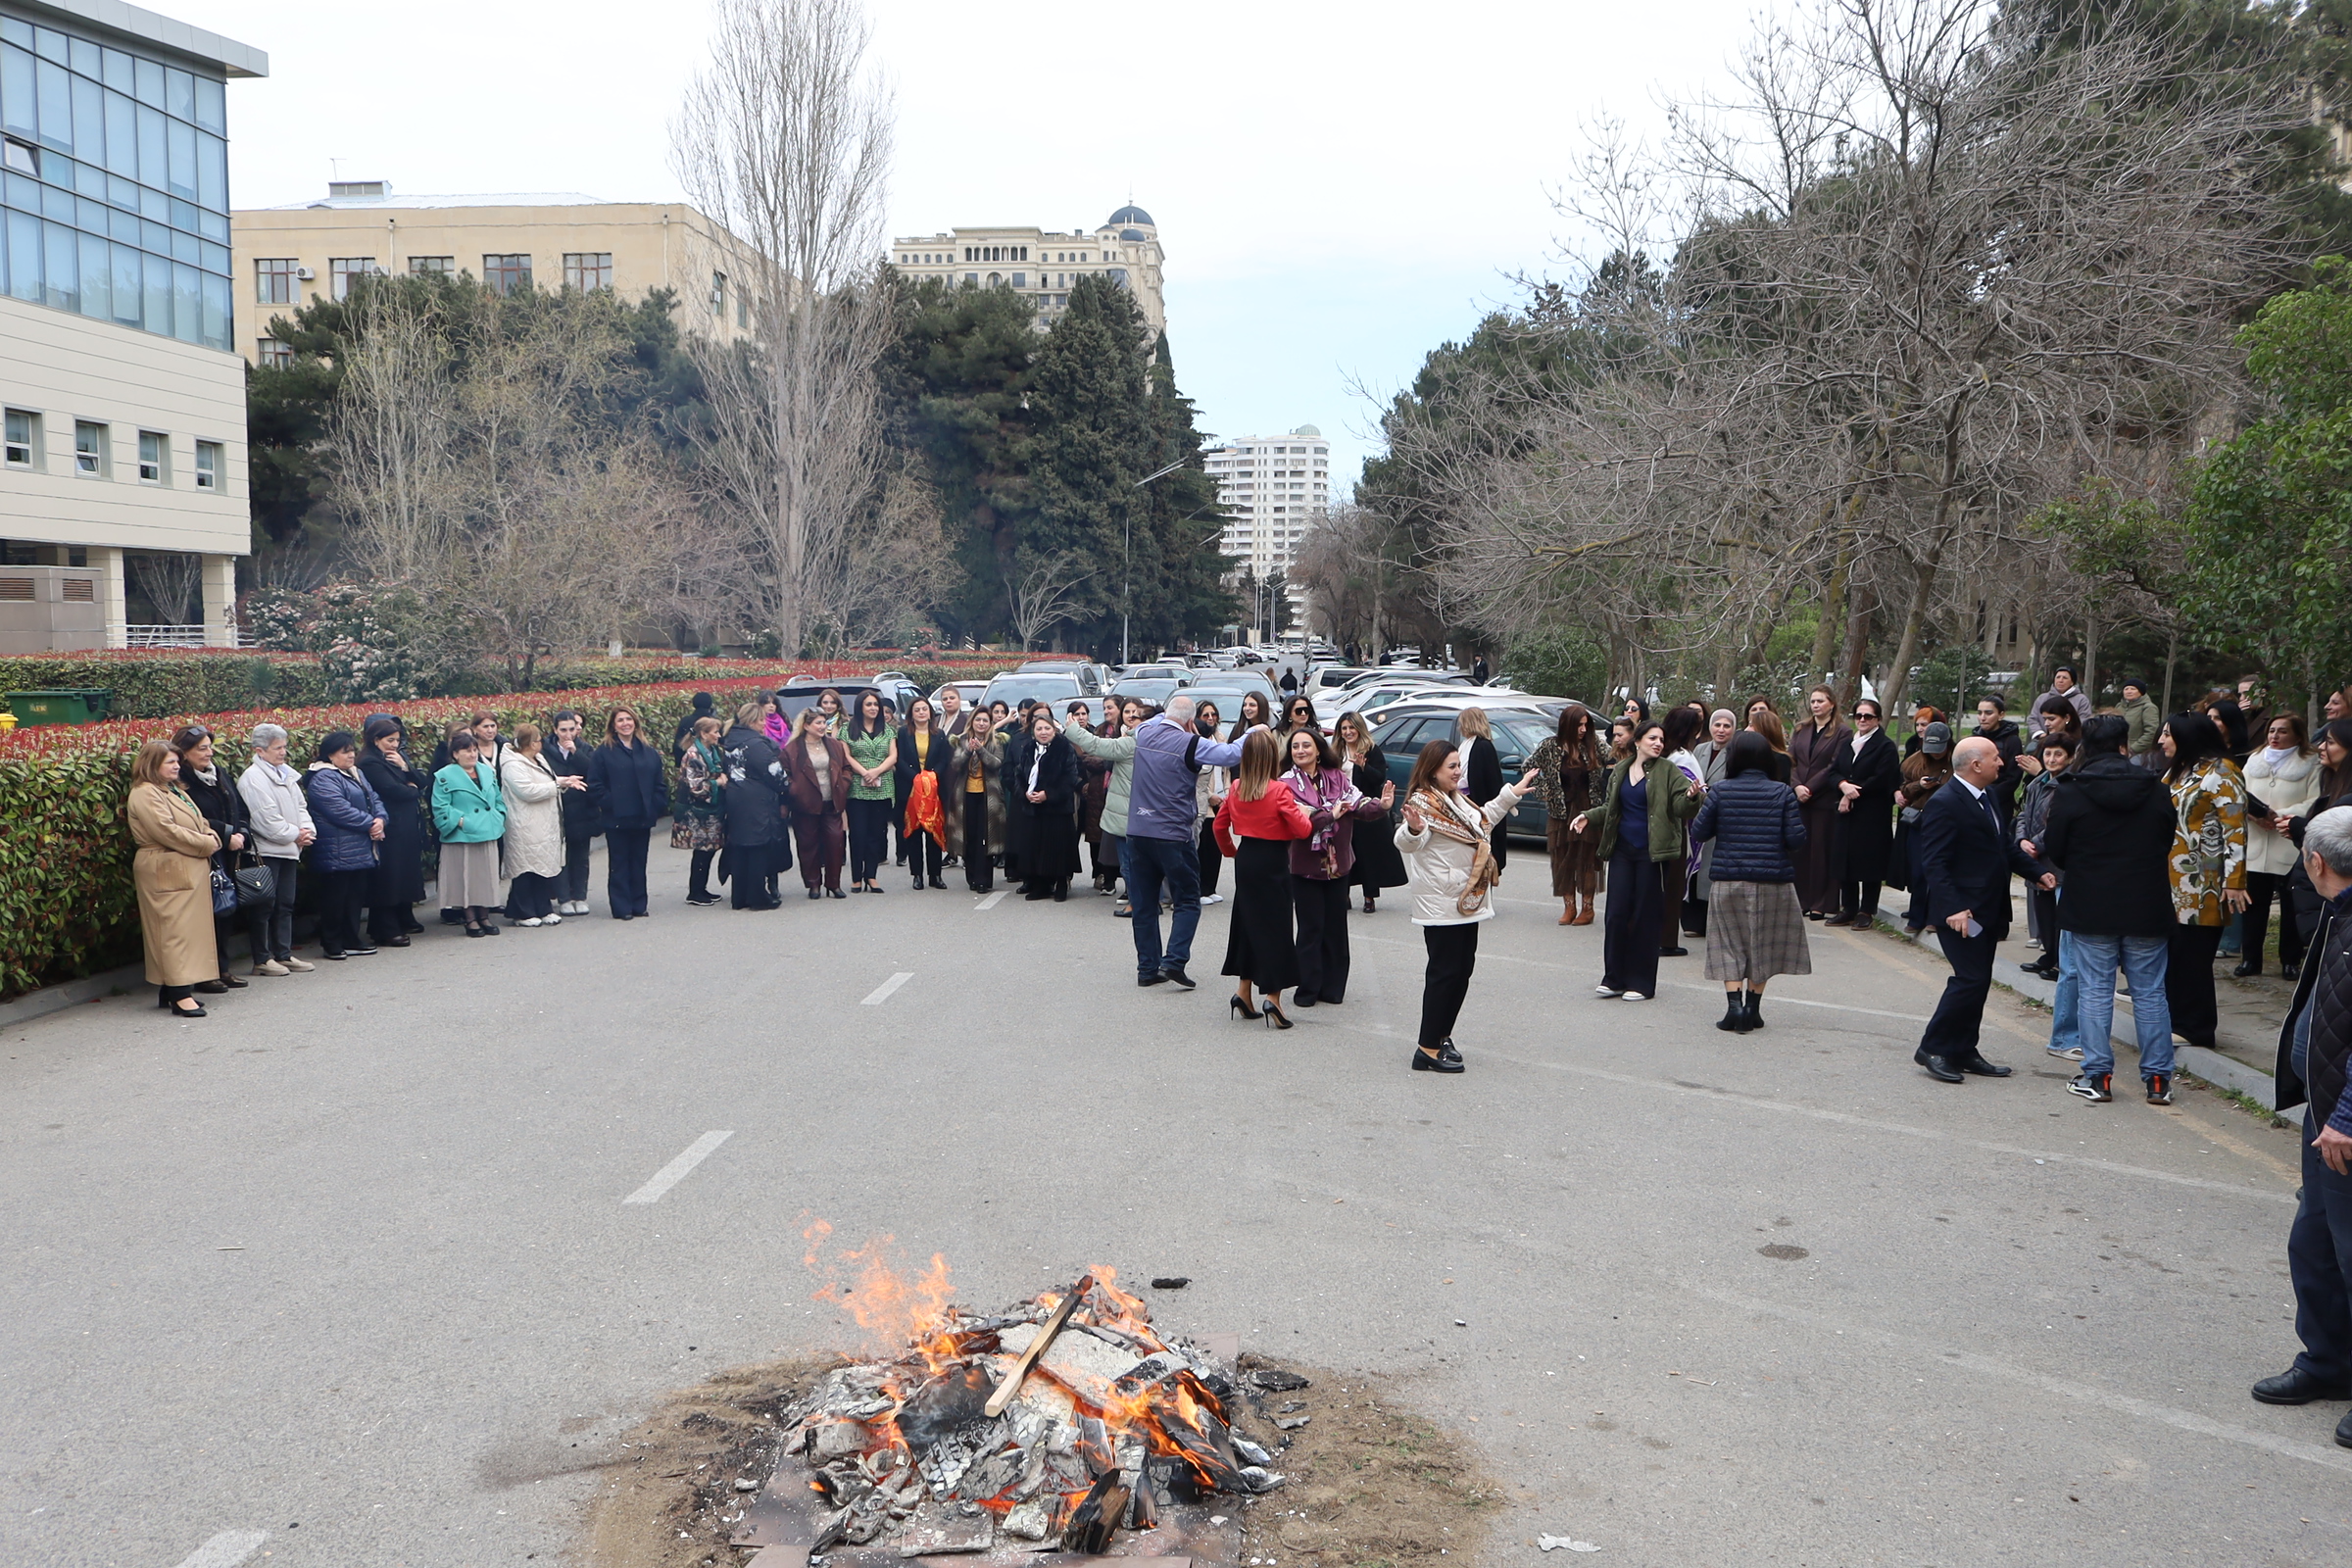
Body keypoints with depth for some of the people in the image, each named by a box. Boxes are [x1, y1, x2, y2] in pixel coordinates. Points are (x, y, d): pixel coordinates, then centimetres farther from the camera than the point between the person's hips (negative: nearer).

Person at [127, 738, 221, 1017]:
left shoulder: (176, 791, 21)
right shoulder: (145, 795, -10)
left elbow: (199, 825, 23)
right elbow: (168, 832, -20)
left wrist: (212, 840, 1)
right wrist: (207, 845, -13)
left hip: (191, 870, 10)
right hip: (167, 871, -10)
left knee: (189, 928, 9)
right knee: (175, 929, -11)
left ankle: (172, 989, 15)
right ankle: (180, 994, -12)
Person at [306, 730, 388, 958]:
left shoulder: (355, 774, 18)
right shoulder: (323, 779, -13)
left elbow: (374, 799, 16)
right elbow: (340, 811, -21)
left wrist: (380, 819, -5)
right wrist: (370, 824, -14)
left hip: (360, 852, 9)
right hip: (338, 852, -9)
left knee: (355, 895, 12)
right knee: (335, 897, -2)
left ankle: (351, 940, 20)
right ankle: (331, 945, 5)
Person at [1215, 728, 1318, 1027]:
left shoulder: (1236, 789, 1)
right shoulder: (1279, 791, -16)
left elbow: (1220, 825, 10)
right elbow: (1302, 830, -16)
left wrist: (1231, 852, 25)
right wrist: (1304, 812, 4)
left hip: (1245, 860, 6)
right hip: (1272, 863, -6)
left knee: (1247, 922, 16)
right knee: (1275, 927, -1)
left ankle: (1243, 994, 20)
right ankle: (1273, 998, -5)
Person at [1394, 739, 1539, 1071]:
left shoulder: (1457, 800, 16)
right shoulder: (1422, 802, -15)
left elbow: (1483, 820, 35)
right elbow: (1407, 842, -32)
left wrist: (1512, 794, 39)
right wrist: (1413, 829, -54)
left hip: (1467, 902, 10)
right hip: (1441, 905, -10)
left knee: (1462, 970, 11)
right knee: (1444, 972, -9)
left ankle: (1441, 1037, 21)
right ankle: (1428, 1049, -6)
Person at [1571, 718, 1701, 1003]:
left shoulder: (1668, 772, -1)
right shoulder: (1619, 771, 12)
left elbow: (1680, 807, -10)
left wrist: (1691, 797, -30)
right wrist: (1589, 817, 5)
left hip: (1651, 852, -4)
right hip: (1621, 850, 4)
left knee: (1646, 916, 0)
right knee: (1616, 913, 2)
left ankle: (1641, 982, 8)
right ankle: (1614, 978, 11)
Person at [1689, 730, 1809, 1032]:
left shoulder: (1720, 791, -5)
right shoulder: (1782, 792, -4)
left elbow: (1699, 833, -2)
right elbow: (1796, 839, -6)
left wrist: (1700, 803, 15)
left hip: (1728, 879, 0)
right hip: (1773, 881, 1)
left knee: (1730, 944, 10)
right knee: (1762, 946, 13)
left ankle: (1734, 1005, -3)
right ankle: (1752, 1009, 16)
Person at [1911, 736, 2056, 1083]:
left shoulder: (1988, 797, 13)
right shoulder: (1944, 804, -16)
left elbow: (2005, 846, 23)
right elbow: (1934, 863, -20)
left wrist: (2038, 873, 10)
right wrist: (1952, 909, -27)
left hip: (1988, 910, 10)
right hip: (1960, 913, -10)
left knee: (1978, 980, 12)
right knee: (1971, 979, -11)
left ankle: (1963, 1051, 21)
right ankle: (1933, 1048, 0)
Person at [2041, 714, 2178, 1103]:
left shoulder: (2069, 792, -9)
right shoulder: (2155, 789, 0)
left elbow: (2054, 850, -5)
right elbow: (2167, 843, 10)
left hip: (2090, 908, -2)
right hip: (2147, 908, 2)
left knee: (2094, 991, 4)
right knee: (2149, 992, 9)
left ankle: (2097, 1076, 5)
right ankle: (2158, 1079, 12)